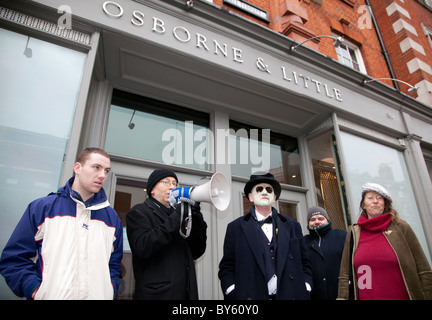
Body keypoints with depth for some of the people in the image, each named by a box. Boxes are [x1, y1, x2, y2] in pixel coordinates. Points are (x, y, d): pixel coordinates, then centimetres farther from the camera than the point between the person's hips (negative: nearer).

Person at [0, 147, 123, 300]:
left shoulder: (112, 217, 6)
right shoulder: (41, 208, 0)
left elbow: (114, 263, 9)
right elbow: (14, 258, -1)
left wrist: (109, 290, -7)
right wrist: (35, 291, -12)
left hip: (98, 296, 2)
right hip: (49, 294, -2)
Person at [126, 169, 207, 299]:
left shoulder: (176, 214, 15)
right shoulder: (139, 212, -2)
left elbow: (196, 252, 7)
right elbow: (143, 248, -20)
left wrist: (196, 217, -6)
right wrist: (177, 216, -19)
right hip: (158, 293, -5)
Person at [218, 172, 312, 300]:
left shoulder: (293, 226, 7)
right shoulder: (236, 227, 0)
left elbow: (304, 264, 9)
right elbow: (226, 268, -1)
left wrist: (304, 293, -3)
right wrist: (235, 295, -12)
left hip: (289, 295, 2)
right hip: (251, 295, -2)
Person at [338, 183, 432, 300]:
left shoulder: (401, 227, -1)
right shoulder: (353, 234, 1)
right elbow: (344, 276, 1)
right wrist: (342, 297, -6)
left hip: (402, 296, -1)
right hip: (364, 297, 1)